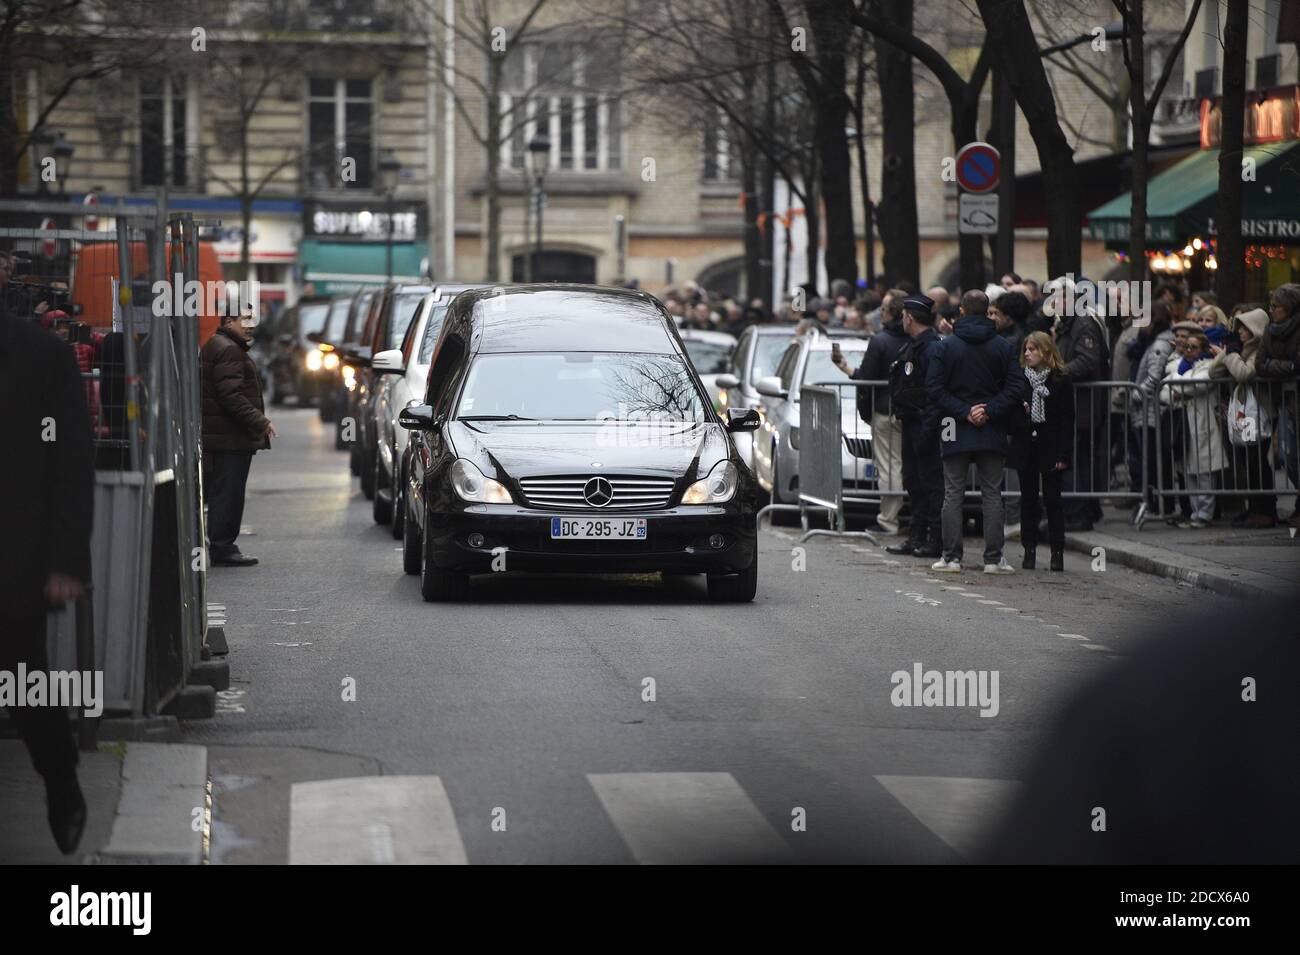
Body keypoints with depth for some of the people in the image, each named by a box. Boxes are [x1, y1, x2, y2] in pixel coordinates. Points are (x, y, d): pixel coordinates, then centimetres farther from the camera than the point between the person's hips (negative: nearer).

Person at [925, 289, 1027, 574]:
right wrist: (989, 411, -7)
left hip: (956, 433, -1)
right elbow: (1017, 387, -5)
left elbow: (935, 389, -9)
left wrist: (963, 412, -9)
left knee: (953, 494, 4)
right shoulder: (1002, 347, 1)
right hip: (992, 433, 1)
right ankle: (993, 558, 3)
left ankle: (951, 557, 2)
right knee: (992, 494, 6)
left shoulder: (945, 346, -2)